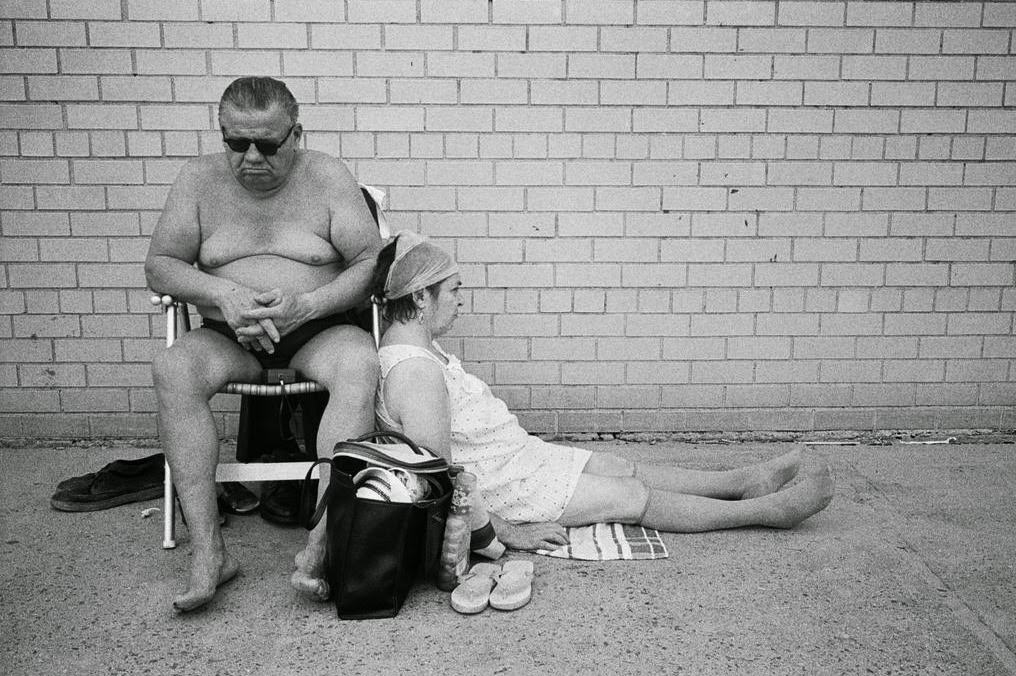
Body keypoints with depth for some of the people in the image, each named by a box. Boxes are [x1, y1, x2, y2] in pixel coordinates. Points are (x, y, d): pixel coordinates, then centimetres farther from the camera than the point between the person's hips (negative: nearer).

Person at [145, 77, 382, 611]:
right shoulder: (200, 178, 5)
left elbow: (373, 262, -5)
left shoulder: (326, 177, -1)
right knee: (172, 369, -30)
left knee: (359, 365, -35)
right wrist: (222, 293, -16)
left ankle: (320, 543, -37)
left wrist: (306, 305, -20)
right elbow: (159, 265, 4)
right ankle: (207, 551, -30)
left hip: (318, 330, -1)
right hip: (227, 338, 2)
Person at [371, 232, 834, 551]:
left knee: (622, 467, 13)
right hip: (500, 488, -10)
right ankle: (769, 509, 11)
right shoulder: (415, 371, -29)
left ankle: (745, 481, 24)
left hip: (513, 457, 10)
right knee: (633, 497, -1)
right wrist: (505, 532, -24)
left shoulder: (417, 347, 5)